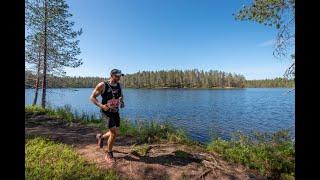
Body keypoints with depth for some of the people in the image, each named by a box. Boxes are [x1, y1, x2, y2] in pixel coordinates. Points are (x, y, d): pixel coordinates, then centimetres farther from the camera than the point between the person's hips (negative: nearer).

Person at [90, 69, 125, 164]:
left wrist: (121, 101, -4)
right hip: (106, 112, -6)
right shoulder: (102, 85, -15)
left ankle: (101, 137, 46)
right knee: (114, 133, -11)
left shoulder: (119, 85, 0)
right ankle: (109, 155, 12)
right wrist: (101, 105, -26)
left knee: (115, 132, 14)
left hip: (115, 112, 6)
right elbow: (92, 97, -10)